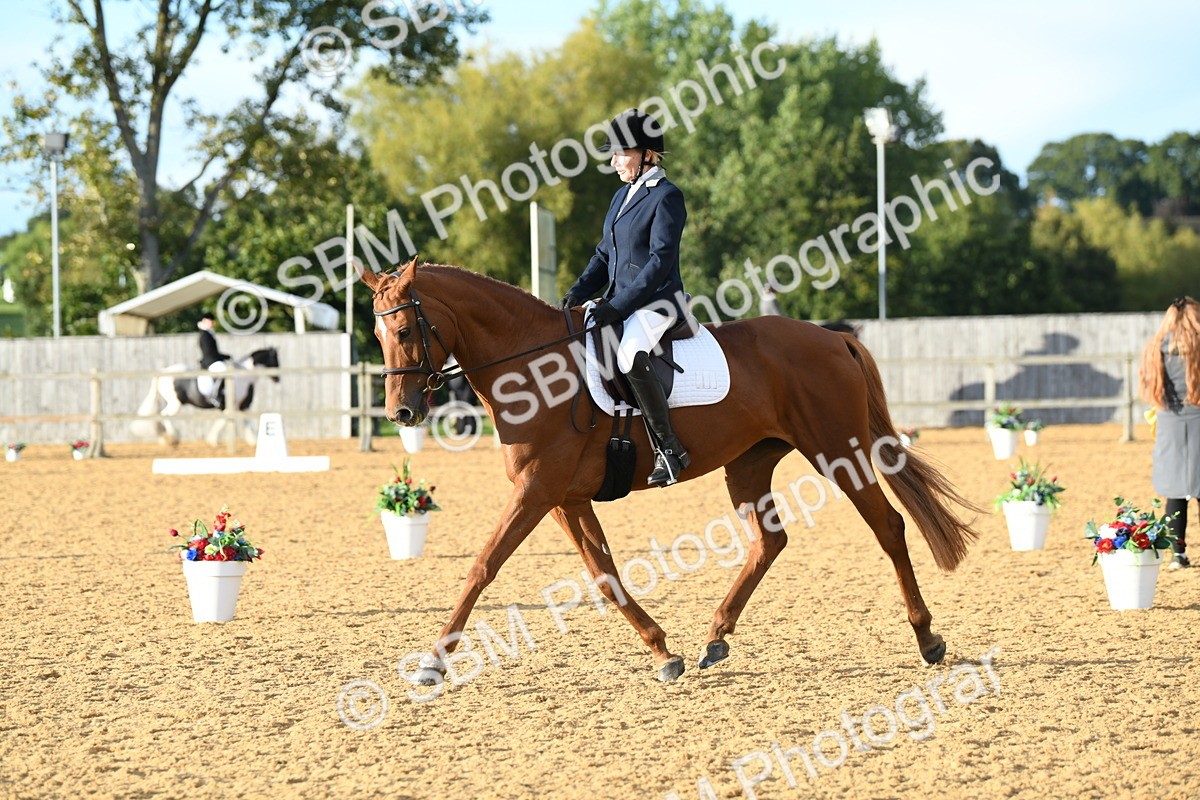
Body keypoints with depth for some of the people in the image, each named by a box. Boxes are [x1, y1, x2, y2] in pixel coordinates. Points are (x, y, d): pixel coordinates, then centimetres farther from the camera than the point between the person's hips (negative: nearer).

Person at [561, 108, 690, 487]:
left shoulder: (667, 197, -10)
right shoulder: (623, 196, 17)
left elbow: (661, 261, -17)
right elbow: (604, 254, 19)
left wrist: (618, 306, -22)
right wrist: (578, 293, 2)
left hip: (657, 300, -10)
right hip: (620, 302, 10)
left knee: (630, 359, -34)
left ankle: (669, 448, -27)